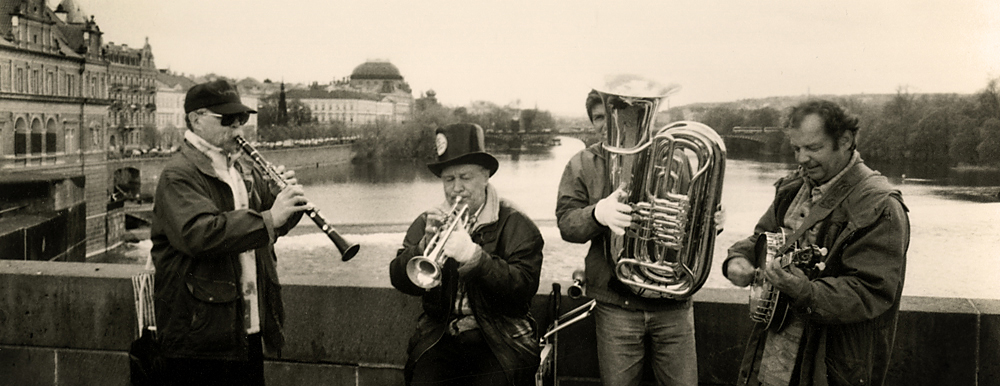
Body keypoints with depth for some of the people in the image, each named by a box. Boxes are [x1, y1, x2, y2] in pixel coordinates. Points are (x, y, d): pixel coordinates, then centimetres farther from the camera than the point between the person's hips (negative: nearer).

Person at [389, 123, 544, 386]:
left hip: (499, 342, -2)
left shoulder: (515, 225, 2)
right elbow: (401, 280, 1)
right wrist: (426, 244, -17)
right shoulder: (426, 223, 12)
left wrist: (474, 256, -25)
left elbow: (523, 288, -12)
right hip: (439, 341, 2)